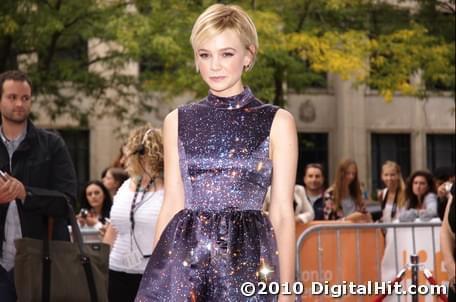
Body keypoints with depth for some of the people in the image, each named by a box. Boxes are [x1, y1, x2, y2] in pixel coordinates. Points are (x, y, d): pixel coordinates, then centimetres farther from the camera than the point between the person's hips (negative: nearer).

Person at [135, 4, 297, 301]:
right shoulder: (178, 121, 9)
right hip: (184, 256, 2)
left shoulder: (277, 122, 2)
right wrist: (156, 271, 5)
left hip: (247, 258, -2)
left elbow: (282, 212, 1)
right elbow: (172, 206, 10)